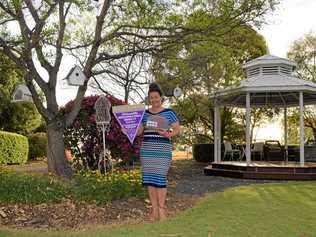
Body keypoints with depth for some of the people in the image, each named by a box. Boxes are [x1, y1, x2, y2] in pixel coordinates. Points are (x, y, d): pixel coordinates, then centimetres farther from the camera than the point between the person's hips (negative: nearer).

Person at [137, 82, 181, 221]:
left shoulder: (169, 113, 2)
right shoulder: (144, 113, 12)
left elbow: (178, 130, -1)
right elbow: (138, 131, 11)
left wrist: (168, 134, -21)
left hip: (162, 150, -4)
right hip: (147, 150, 4)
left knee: (160, 178, -8)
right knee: (149, 179, 4)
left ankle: (161, 210, 1)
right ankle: (154, 210, 13)